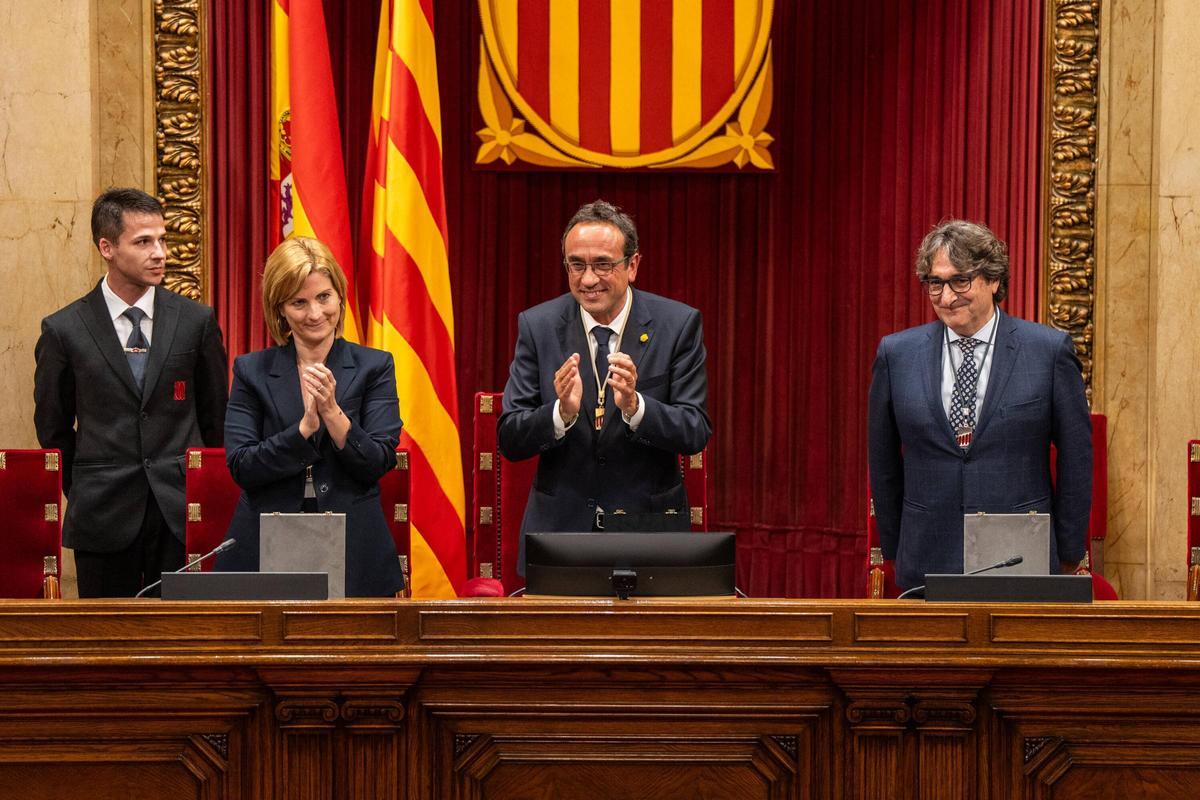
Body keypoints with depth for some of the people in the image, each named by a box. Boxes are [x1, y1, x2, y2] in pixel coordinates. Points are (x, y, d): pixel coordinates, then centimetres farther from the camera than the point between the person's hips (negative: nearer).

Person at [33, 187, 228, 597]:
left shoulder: (197, 321, 3)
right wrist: (83, 494, 11)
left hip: (182, 515, 1)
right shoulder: (64, 330, 0)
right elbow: (53, 429, 9)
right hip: (104, 518, -1)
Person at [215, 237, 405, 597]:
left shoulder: (373, 367, 3)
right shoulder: (251, 371, 4)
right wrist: (306, 426, -18)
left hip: (353, 552, 0)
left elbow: (378, 463, -6)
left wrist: (332, 411, -20)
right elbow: (240, 467, -6)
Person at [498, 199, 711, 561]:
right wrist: (562, 412, -27)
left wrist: (634, 406, -28)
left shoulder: (678, 324, -7)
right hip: (560, 528, 1)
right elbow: (509, 441, -7)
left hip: (650, 524, 0)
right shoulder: (537, 326, -4)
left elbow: (696, 433, -10)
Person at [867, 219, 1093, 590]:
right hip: (927, 566, 2)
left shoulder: (1050, 350, -1)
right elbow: (884, 466, 11)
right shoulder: (896, 354, 4)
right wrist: (895, 551, 11)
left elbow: (1076, 462, 3)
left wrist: (1068, 556, 5)